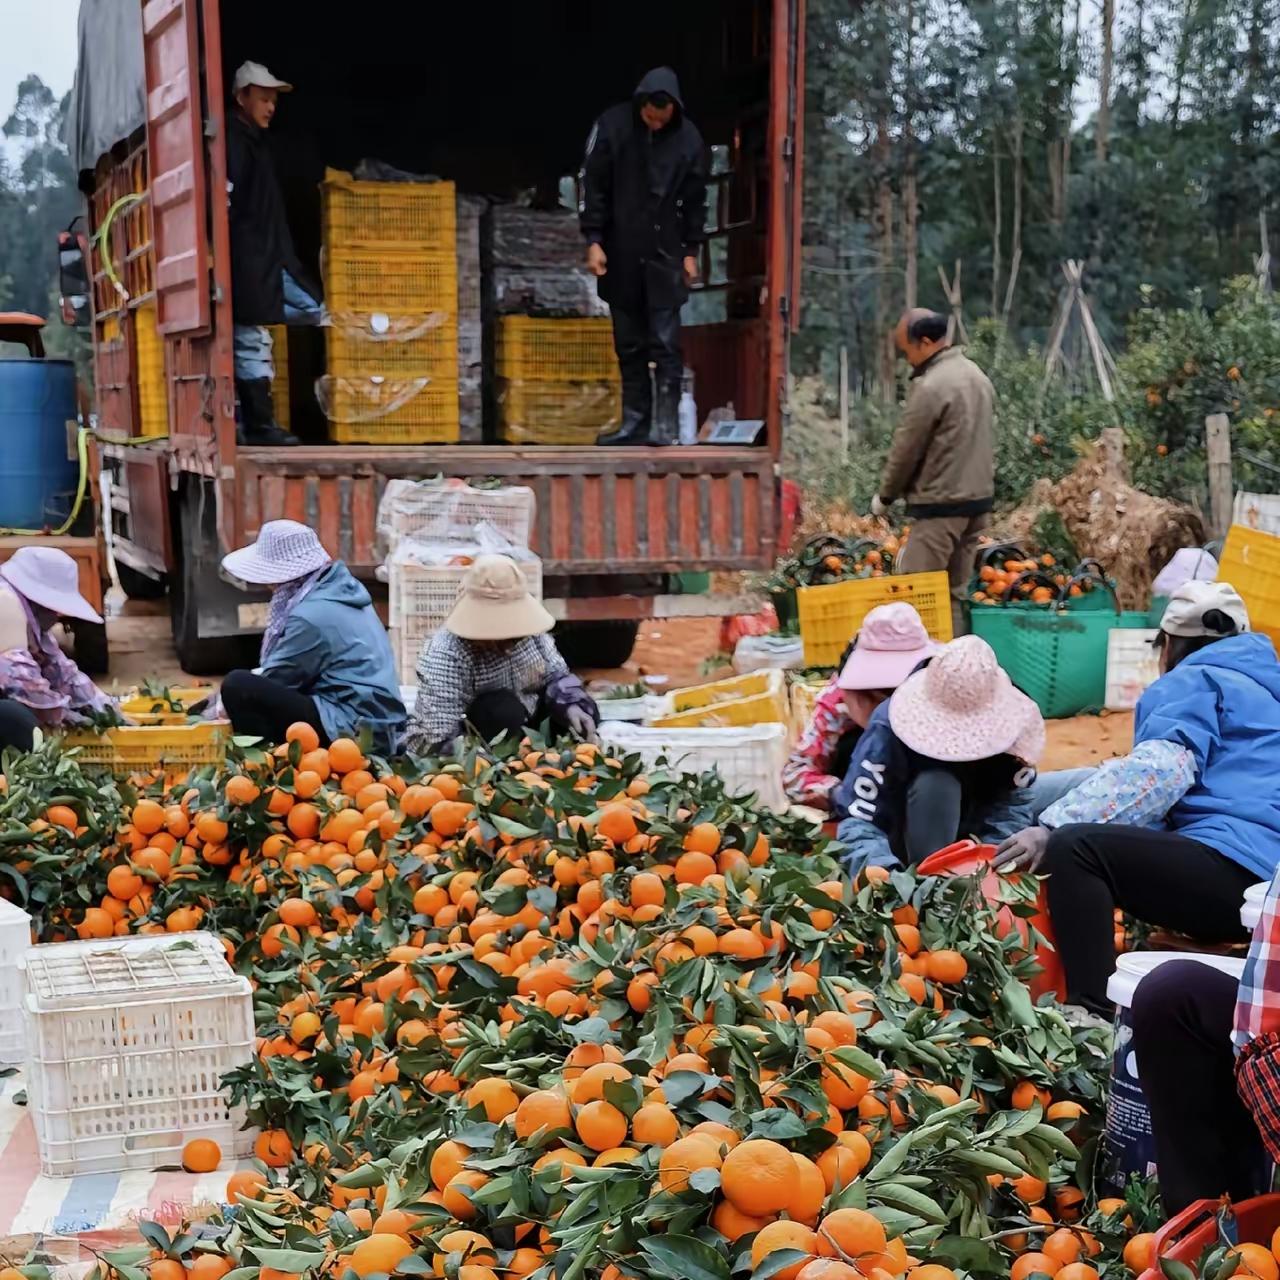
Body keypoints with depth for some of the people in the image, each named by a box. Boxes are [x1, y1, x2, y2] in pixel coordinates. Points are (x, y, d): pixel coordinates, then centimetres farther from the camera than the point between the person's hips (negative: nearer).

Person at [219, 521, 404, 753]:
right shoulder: (340, 588, 11)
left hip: (353, 730, -10)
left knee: (238, 686, -18)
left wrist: (231, 704, 10)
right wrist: (259, 674, 20)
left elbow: (276, 679, -7)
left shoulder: (312, 614, -17)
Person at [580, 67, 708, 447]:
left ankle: (665, 422, -1)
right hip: (620, 253, 1)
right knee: (629, 344, 7)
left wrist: (691, 251, 3)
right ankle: (635, 420, 14)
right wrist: (594, 241, -6)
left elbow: (695, 199, 6)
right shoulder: (612, 125, -4)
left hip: (665, 254, -1)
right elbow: (593, 185, -1)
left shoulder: (688, 137, -2)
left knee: (665, 343, -5)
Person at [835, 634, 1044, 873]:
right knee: (935, 783, -33)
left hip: (972, 835, 4)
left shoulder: (1002, 721, -21)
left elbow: (1012, 804, -20)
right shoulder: (889, 727, -29)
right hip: (903, 842, -3)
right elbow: (856, 820, -33)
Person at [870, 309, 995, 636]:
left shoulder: (929, 387, -17)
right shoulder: (977, 375, 10)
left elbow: (906, 449, -11)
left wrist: (885, 496, 3)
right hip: (979, 498, 9)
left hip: (940, 505, -9)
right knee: (956, 591, 12)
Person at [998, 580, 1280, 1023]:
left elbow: (1159, 769, -15)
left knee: (1073, 846, -18)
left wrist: (1054, 826, -20)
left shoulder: (1191, 681, 5)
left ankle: (1093, 1016, -30)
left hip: (1235, 870, -10)